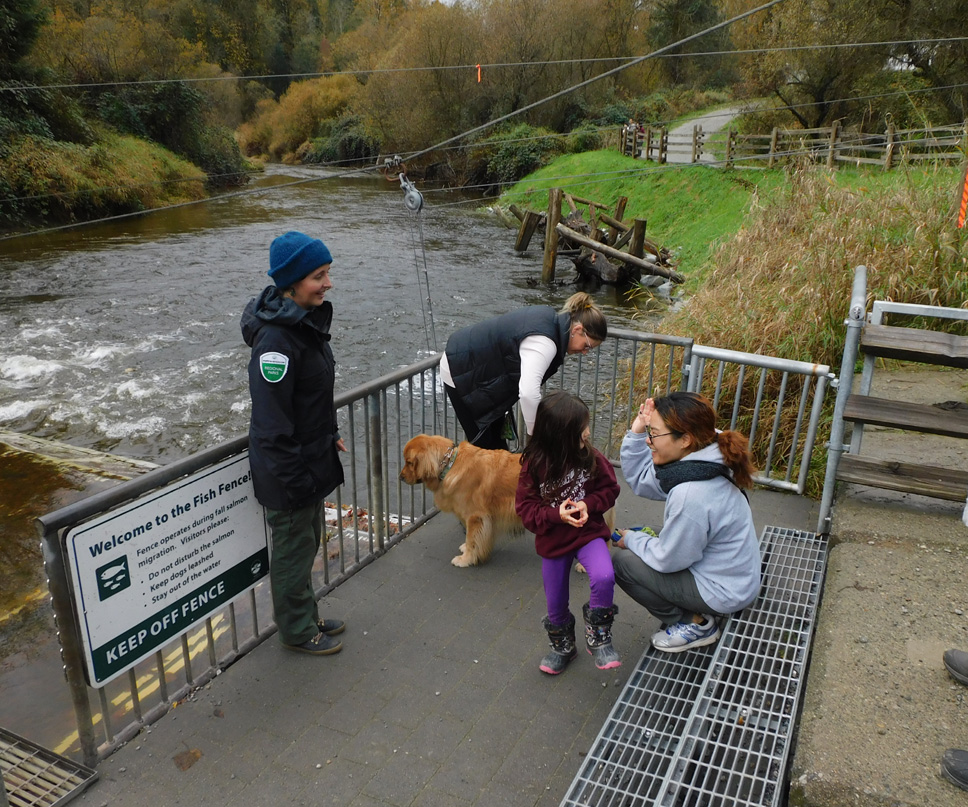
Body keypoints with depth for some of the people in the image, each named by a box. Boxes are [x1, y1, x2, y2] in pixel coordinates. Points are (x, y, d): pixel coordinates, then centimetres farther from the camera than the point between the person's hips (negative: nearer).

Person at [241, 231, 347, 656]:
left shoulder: (307, 319, 2)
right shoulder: (276, 338, -28)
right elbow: (271, 421, -26)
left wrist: (329, 436, 18)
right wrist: (293, 479, -21)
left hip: (312, 457, 9)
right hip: (289, 466, -9)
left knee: (307, 541, 23)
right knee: (293, 548, 11)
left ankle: (307, 617, 43)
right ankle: (297, 631, 32)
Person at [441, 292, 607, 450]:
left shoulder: (550, 318, 1)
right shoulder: (545, 342, -29)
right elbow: (529, 392, -40)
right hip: (462, 374, -10)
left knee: (497, 438, 14)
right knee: (488, 445, -4)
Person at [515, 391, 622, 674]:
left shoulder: (591, 458, -11)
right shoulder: (534, 465, -15)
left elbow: (609, 489, -1)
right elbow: (525, 507, -11)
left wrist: (588, 504, -19)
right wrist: (556, 515, -26)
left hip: (588, 532, 0)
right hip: (553, 541, 0)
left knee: (604, 577, -27)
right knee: (556, 601, 14)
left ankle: (598, 635, 0)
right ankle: (562, 645, 45)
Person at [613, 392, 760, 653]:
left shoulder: (692, 494, -34)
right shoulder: (696, 461, -7)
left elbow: (668, 560, -21)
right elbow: (640, 480, 5)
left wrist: (631, 539, -3)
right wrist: (637, 431, -7)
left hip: (722, 592, -9)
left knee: (622, 562, -5)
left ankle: (695, 624, 5)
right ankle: (695, 611, 18)